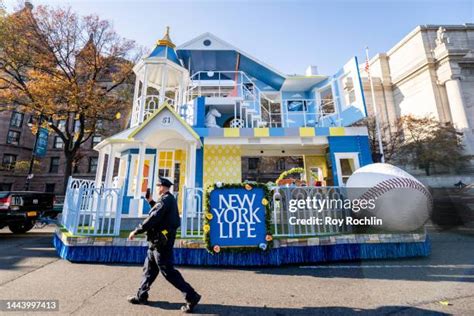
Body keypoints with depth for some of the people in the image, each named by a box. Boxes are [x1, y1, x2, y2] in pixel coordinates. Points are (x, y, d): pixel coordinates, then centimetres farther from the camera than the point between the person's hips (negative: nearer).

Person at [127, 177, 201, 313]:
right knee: (149, 268, 20)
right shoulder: (170, 199, 14)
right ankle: (141, 296, 35)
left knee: (168, 271, -5)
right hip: (159, 241, 10)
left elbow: (153, 218, -24)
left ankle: (192, 296, 0)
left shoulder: (165, 199, -17)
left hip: (160, 241, -10)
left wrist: (136, 231, -15)